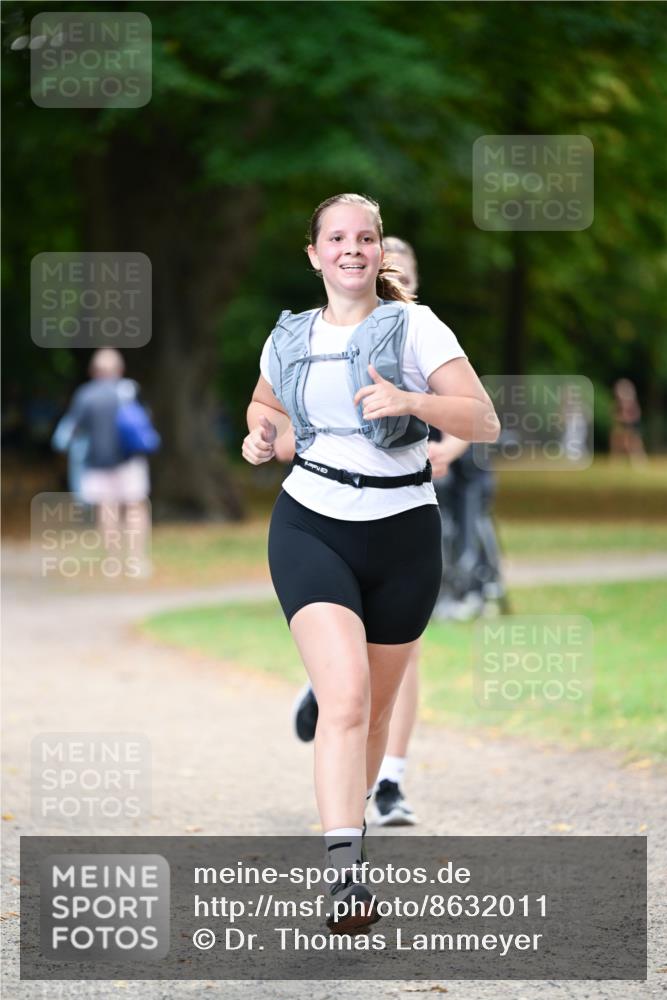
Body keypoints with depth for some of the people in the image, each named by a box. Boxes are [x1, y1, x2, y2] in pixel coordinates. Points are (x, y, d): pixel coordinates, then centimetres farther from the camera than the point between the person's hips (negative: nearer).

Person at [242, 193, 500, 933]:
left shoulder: (414, 327, -3)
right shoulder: (289, 336, 7)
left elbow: (485, 423, -10)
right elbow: (264, 404, 29)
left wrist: (411, 401, -25)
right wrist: (258, 435, 6)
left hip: (402, 535, 0)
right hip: (311, 527, 0)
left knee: (376, 706, 12)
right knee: (344, 692, -20)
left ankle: (348, 820, 36)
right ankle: (344, 873, -28)